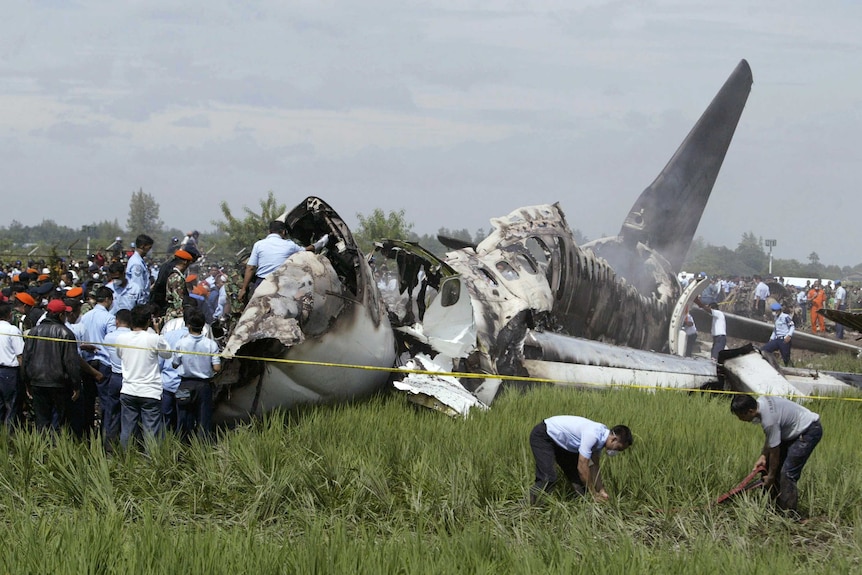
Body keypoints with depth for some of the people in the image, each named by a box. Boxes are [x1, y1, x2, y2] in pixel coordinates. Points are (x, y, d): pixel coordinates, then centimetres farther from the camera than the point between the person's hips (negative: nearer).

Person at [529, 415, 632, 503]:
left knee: (576, 475, 8)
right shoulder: (592, 435, -32)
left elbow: (593, 466, 6)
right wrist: (594, 494, -18)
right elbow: (582, 467, -28)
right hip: (542, 436, -10)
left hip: (559, 441, 10)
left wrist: (601, 491, 2)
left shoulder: (601, 436, -3)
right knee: (548, 478, -24)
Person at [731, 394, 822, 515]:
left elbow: (774, 451, -21)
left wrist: (770, 477, -9)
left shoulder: (769, 421, -32)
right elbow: (770, 437, 6)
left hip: (810, 431, -10)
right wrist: (763, 456, 1)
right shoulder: (760, 401, -7)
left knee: (787, 473, -15)